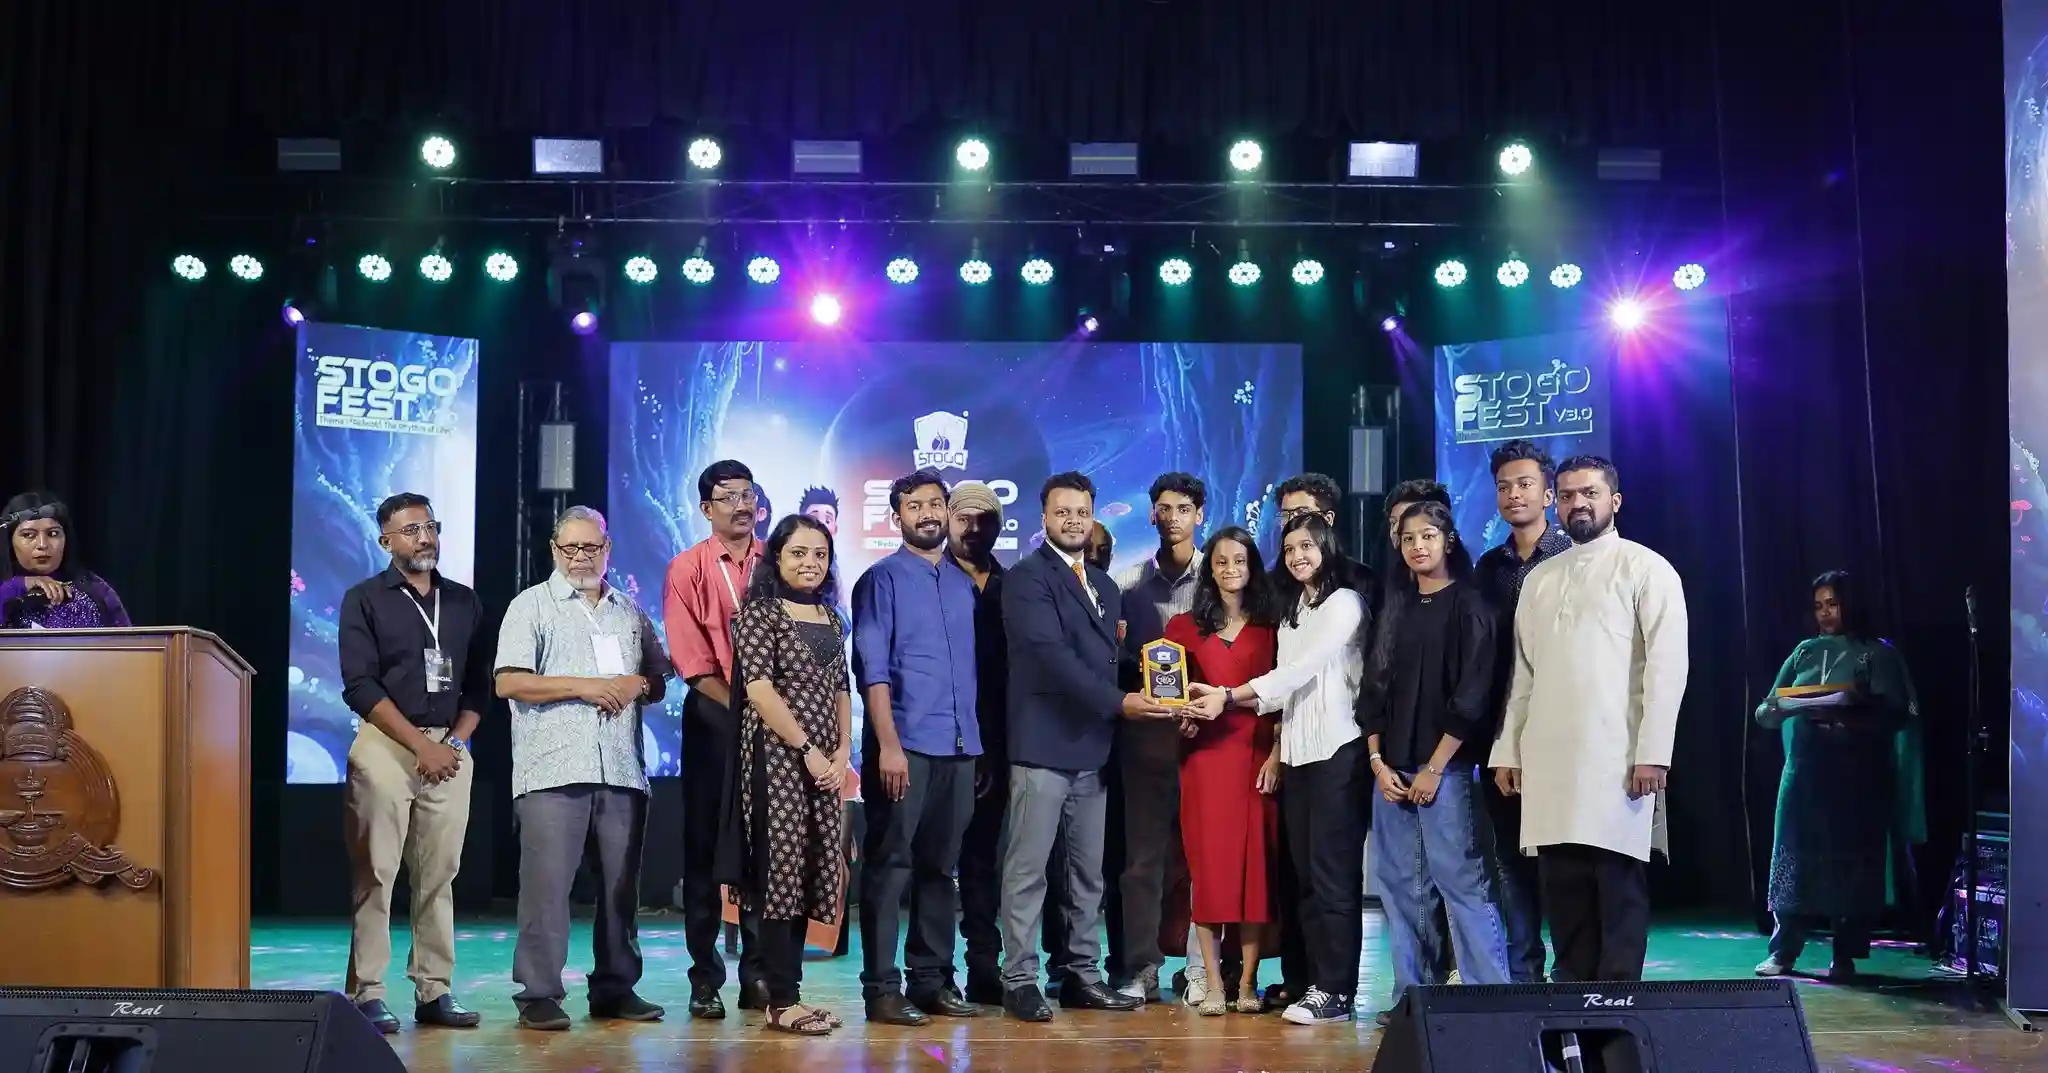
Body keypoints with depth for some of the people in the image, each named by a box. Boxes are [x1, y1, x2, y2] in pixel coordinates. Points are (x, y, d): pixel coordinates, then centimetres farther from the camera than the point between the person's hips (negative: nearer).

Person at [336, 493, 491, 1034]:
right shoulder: (364, 600, 3)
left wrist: (456, 742, -1)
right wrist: (421, 745, -11)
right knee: (374, 873, -6)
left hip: (450, 749, 4)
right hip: (385, 746, -4)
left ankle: (434, 990, 7)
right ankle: (367, 994, -2)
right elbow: (361, 686, -6)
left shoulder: (464, 601, 15)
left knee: (439, 875, 3)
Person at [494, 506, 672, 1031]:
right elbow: (509, 682, -5)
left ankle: (615, 988, 16)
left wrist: (638, 684, -3)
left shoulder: (631, 612, 19)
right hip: (552, 771, -4)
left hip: (622, 771, 4)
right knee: (546, 884, -7)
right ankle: (539, 994, 0)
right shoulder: (531, 605, 5)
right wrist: (582, 686, -10)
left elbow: (660, 682, 21)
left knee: (621, 885, 7)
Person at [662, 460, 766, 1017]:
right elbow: (693, 663, -6)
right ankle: (706, 978, 9)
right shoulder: (688, 570, -1)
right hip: (714, 717, -2)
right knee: (705, 845, 1)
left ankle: (758, 972, 14)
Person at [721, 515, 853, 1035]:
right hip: (775, 756, -7)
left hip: (825, 762, 7)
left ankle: (789, 992, 11)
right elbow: (758, 688, -13)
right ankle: (782, 1002, -3)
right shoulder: (759, 612, -4)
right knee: (781, 870, -7)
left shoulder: (829, 617, 16)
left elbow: (841, 690, 15)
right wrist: (807, 750, -14)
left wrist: (842, 753, 0)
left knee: (810, 873, 6)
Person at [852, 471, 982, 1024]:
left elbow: (974, 663, 15)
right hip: (904, 744, -5)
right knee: (890, 865, -1)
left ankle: (932, 979, 17)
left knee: (940, 865, 10)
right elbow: (873, 667, -8)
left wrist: (981, 739, 8)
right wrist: (888, 744, -16)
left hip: (959, 746, 5)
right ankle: (881, 986, 3)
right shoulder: (881, 579, -1)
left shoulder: (965, 583, 14)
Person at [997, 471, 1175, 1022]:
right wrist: (1118, 702, -20)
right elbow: (1052, 654, -17)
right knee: (1027, 870, -2)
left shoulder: (1104, 585, 19)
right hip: (1044, 746, -7)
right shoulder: (1027, 578, -6)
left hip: (1092, 749, 7)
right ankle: (1019, 980, 4)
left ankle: (1083, 975, 19)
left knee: (1089, 873, 11)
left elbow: (1110, 657, 17)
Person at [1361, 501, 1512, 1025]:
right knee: (1400, 884, 4)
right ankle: (1411, 996, 11)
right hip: (1391, 767, 6)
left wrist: (1434, 769, -11)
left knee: (1461, 881, -10)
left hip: (1447, 767, -5)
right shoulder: (1395, 606, 14)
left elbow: (1471, 696, -8)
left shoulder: (1468, 606, -1)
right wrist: (1377, 761, 2)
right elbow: (1375, 686, 13)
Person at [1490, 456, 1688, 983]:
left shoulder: (1645, 569, 2)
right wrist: (1508, 750, 11)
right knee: (1562, 891, 5)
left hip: (1616, 757, -5)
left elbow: (1667, 666, -6)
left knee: (1619, 890, -4)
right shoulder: (1539, 578, 18)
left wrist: (1653, 751, -14)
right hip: (1548, 760, 5)